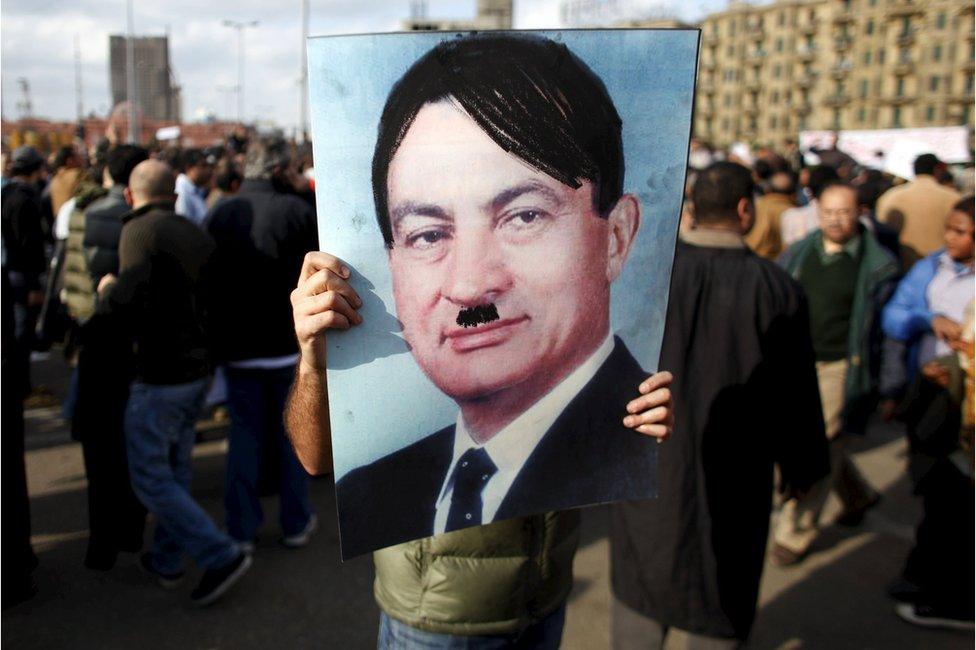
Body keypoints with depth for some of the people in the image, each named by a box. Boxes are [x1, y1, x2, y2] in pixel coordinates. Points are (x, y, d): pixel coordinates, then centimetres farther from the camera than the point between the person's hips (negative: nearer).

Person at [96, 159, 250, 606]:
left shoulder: (139, 232, -15)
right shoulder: (197, 235, 7)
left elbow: (134, 306, -24)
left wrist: (107, 291, -5)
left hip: (160, 373, -8)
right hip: (198, 370, 8)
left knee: (149, 477, 3)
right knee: (176, 468, 19)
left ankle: (222, 555, 2)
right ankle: (167, 561, 31)